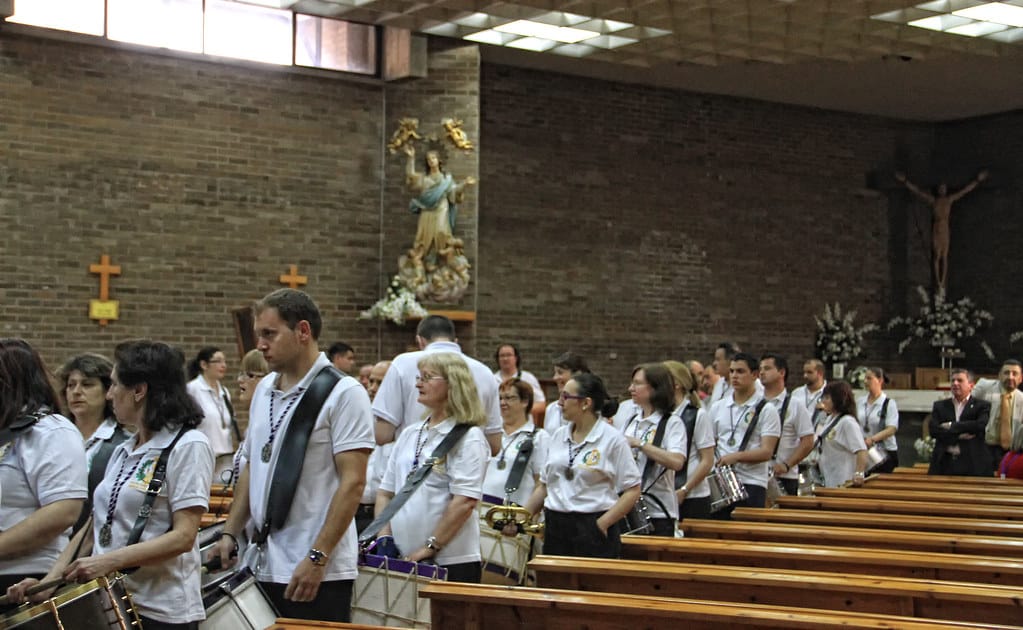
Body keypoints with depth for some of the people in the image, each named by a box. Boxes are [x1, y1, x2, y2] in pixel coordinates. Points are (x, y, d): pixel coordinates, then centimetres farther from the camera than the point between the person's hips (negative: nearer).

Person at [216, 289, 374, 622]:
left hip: (318, 573, -7)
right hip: (264, 567, 7)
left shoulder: (343, 394, -10)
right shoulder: (264, 390, 12)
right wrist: (230, 533, 10)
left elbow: (353, 482, -16)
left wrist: (318, 557, -20)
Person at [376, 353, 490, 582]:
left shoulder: (468, 438, -6)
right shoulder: (409, 435, 15)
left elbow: (465, 501, -14)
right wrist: (384, 538, 3)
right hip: (403, 560, 6)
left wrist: (430, 547, -16)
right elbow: (386, 492, 17)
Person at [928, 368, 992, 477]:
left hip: (973, 465, -2)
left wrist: (951, 426, -7)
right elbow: (933, 430, 0)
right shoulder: (940, 406, 15)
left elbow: (980, 425, -12)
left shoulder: (982, 406, 7)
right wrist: (959, 436, -11)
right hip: (944, 463, 2)